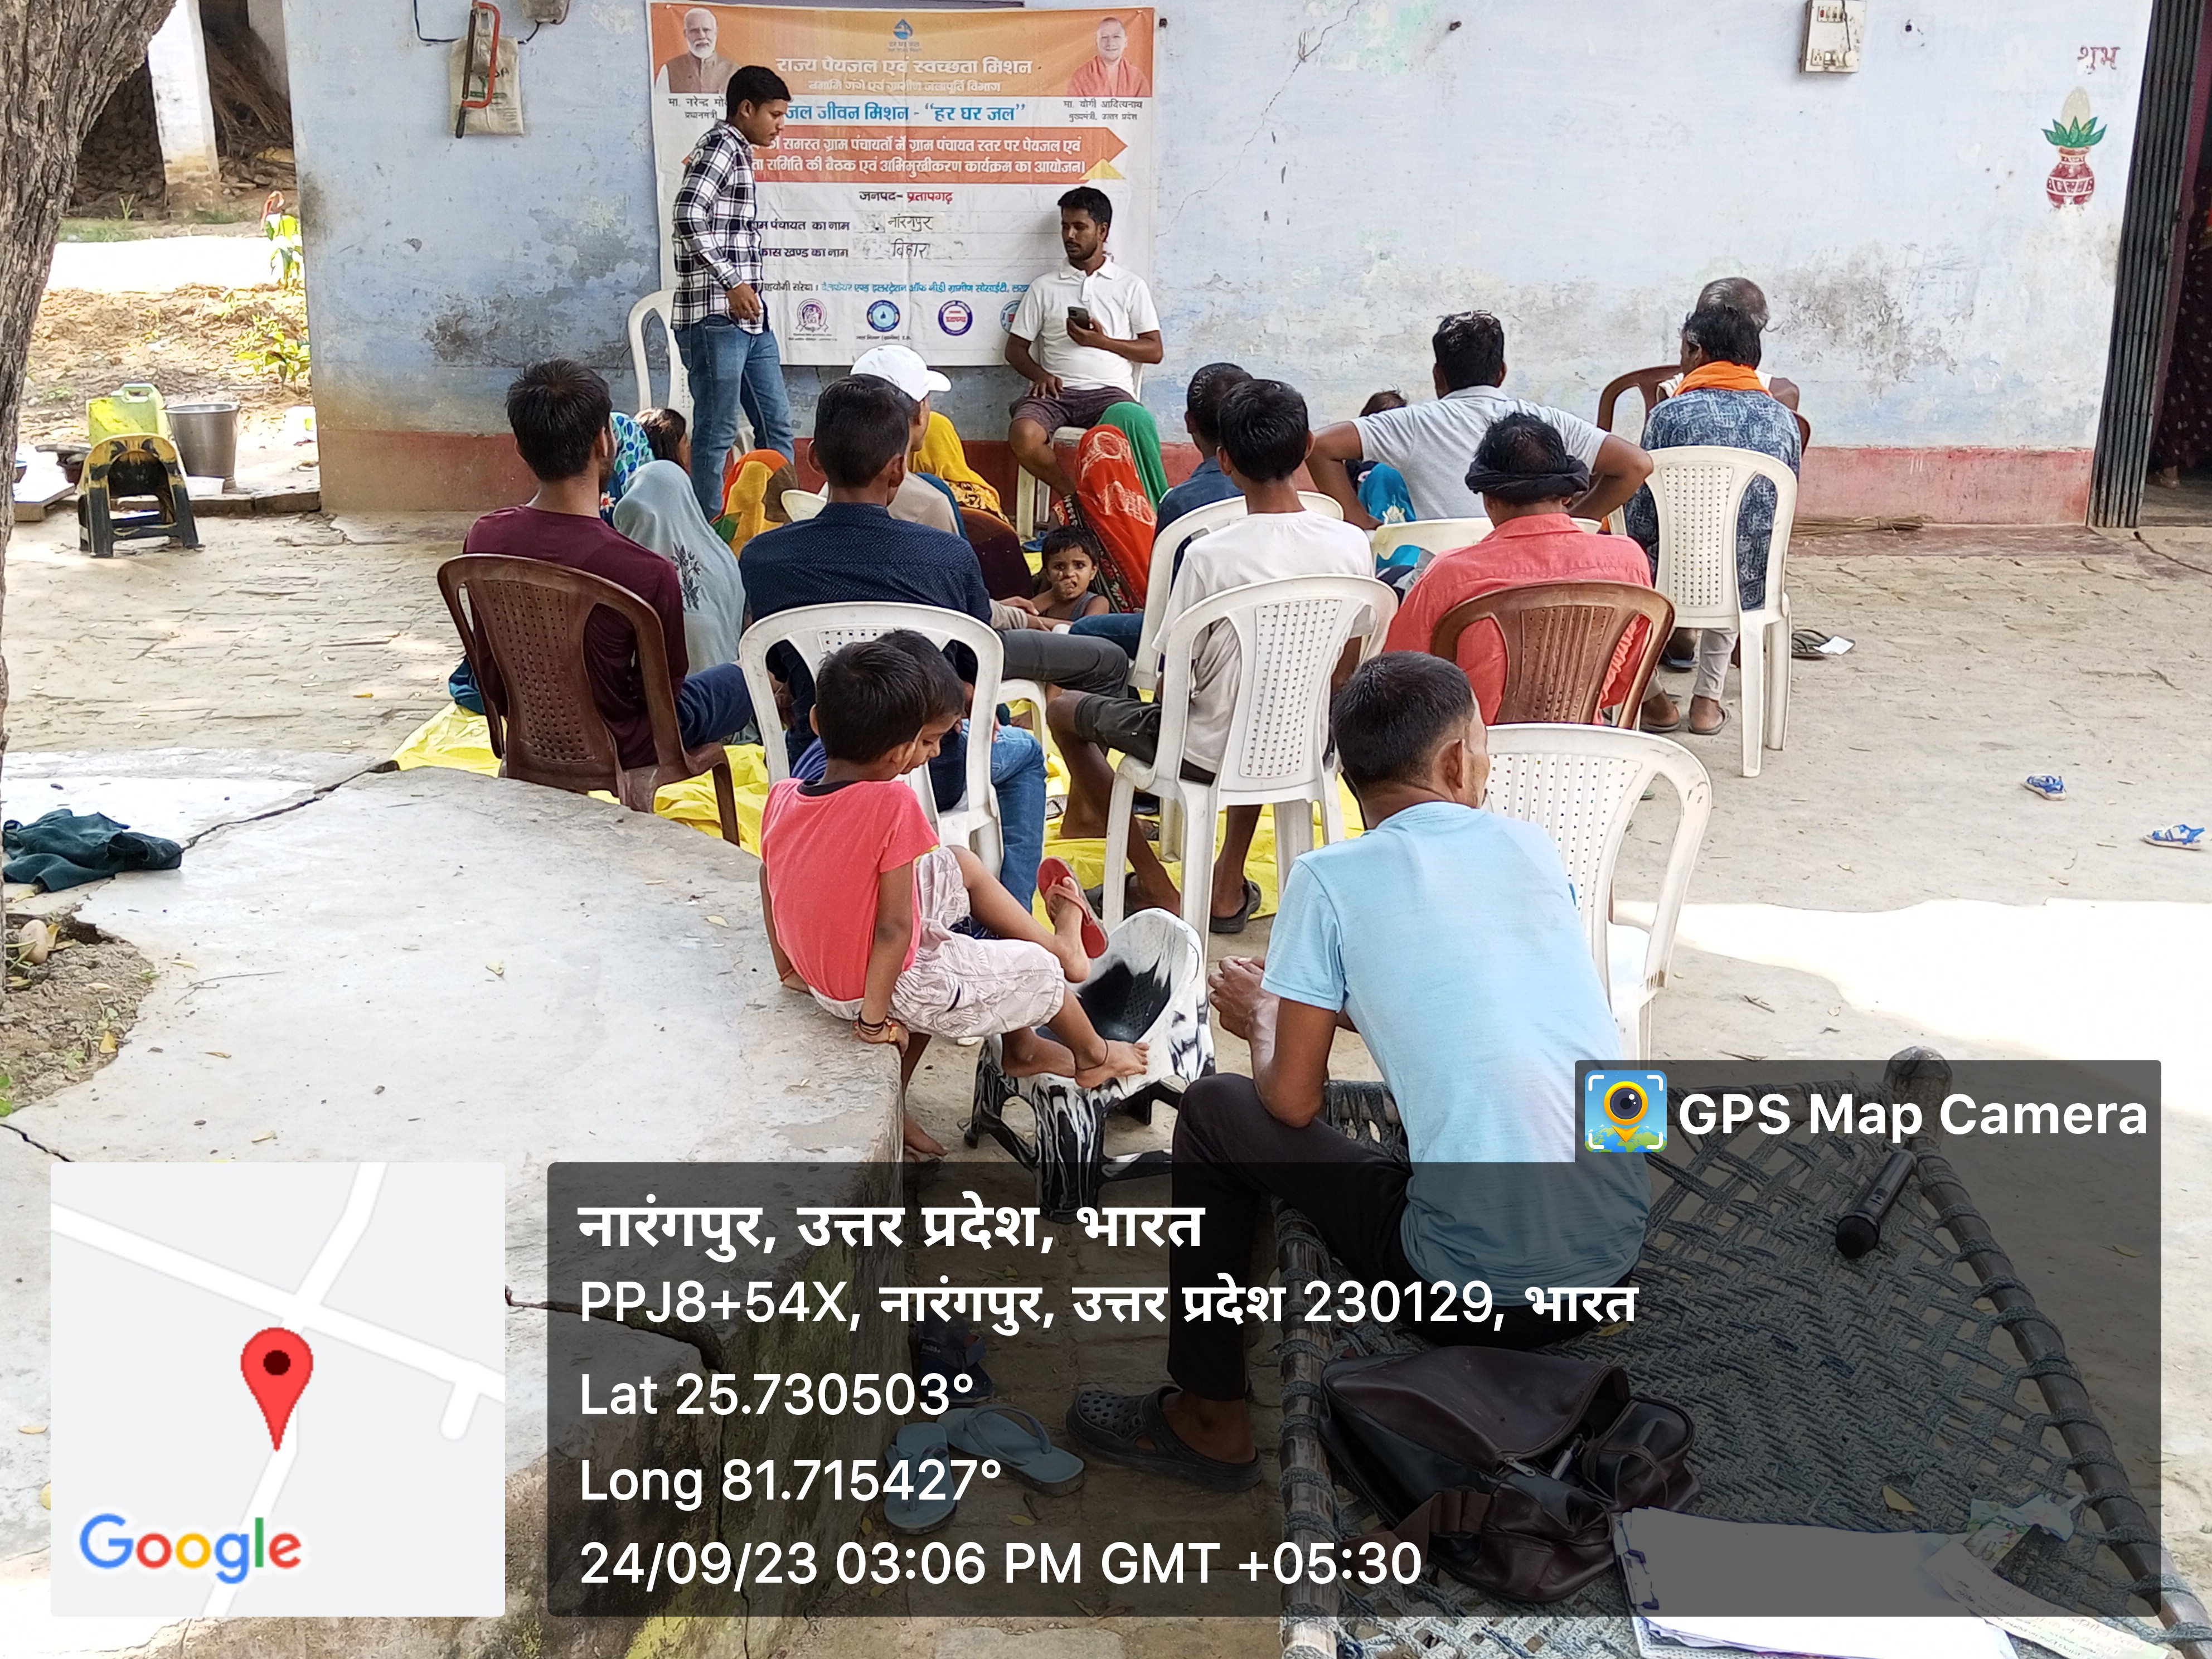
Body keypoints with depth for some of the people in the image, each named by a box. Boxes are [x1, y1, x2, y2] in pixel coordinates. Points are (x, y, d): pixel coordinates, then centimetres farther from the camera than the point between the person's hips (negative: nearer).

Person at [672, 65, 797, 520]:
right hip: (714, 317, -10)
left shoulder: (739, 153, 20)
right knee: (716, 434, -5)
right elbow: (688, 217, -23)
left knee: (776, 425, 12)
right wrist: (733, 283, -21)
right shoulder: (720, 146, -9)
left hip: (748, 319, 10)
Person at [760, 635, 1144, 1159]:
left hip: (818, 972, 7)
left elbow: (769, 884, 4)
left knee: (958, 865, 21)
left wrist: (789, 968, 18)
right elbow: (893, 928, -28)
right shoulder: (891, 805, -30)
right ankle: (1093, 1056, 46)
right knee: (1037, 968, 15)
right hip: (888, 984, -7)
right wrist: (875, 1020, -15)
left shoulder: (783, 798, -11)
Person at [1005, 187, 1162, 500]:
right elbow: (1016, 348, 16)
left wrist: (1102, 341, -6)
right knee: (1023, 435, -32)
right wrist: (1040, 375, -5)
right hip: (1057, 390, 1)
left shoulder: (1131, 285, 13)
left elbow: (1154, 351, 8)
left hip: (1109, 390, -1)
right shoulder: (1044, 286, 17)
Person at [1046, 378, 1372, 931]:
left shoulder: (1210, 555, -24)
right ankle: (1229, 886, 38)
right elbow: (1346, 669, 2)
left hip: (1211, 751, -5)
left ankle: (1156, 887, 20)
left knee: (1063, 709, 18)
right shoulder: (1352, 545, -10)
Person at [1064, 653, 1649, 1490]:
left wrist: (1263, 1020, 19)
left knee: (1215, 1113, 12)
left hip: (1481, 1286, -5)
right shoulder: (1532, 847, 8)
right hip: (1620, 1254, 6)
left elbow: (1291, 1102, -2)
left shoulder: (1330, 879, -6)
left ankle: (1208, 1420, 23)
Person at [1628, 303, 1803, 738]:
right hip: (1754, 589, 4)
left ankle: (1651, 699, 32)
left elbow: (1640, 524, -7)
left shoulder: (1669, 415, -10)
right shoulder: (1784, 419, 2)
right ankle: (1708, 701, 35)